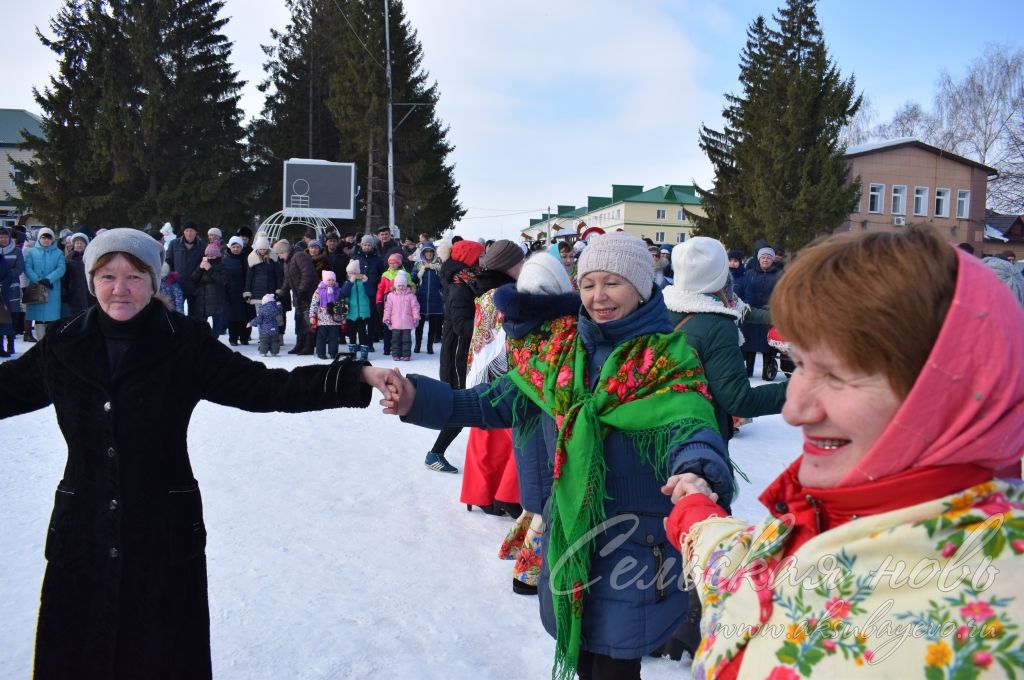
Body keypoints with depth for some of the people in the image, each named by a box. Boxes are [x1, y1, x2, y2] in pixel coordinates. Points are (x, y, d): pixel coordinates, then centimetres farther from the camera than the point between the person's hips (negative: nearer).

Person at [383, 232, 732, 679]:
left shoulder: (667, 359, -11)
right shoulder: (558, 346, 2)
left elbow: (688, 427, -25)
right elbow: (500, 402, 4)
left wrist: (698, 471, -49)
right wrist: (419, 399, -9)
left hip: (635, 540, -4)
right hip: (567, 530, 5)